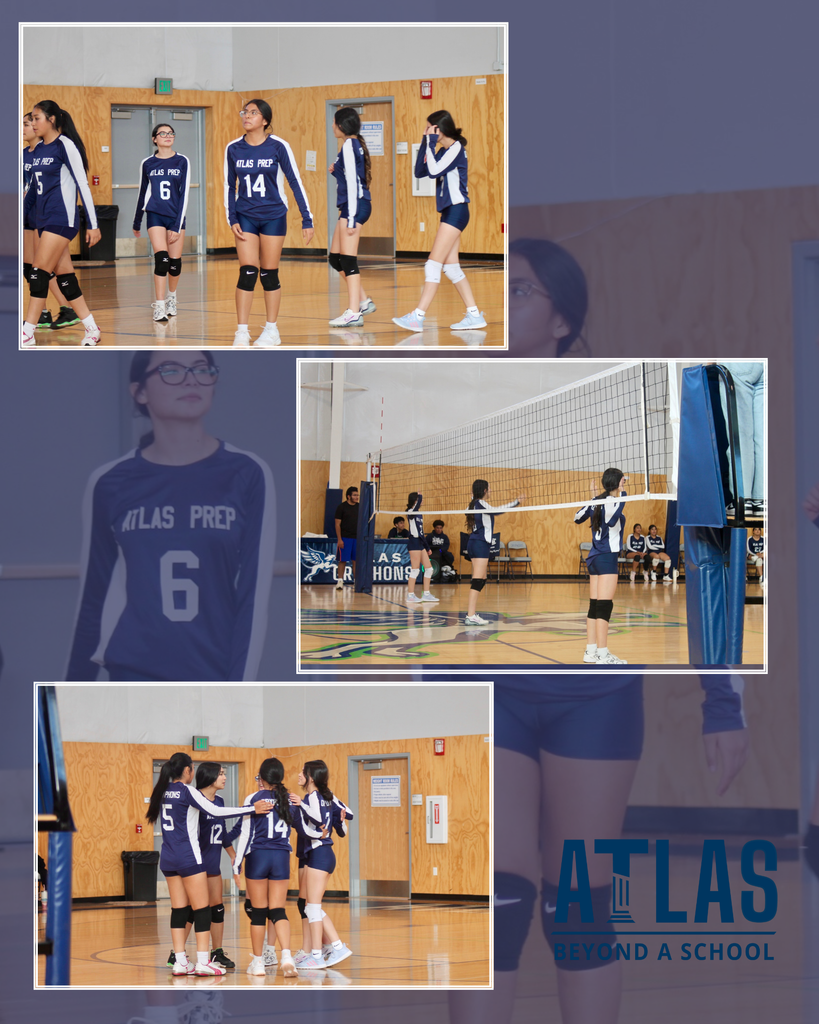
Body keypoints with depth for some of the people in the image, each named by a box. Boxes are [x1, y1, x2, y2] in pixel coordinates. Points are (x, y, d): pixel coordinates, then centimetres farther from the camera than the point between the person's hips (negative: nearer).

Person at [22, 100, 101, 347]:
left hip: (62, 218, -8)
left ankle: (27, 336, -9)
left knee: (39, 274, -10)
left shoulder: (65, 145, -10)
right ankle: (92, 329, 13)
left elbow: (83, 184, -12)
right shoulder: (38, 150, 13)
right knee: (64, 277, 7)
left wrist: (93, 224, -14)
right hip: (43, 220, 8)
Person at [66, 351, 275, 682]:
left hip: (217, 681, 0)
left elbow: (254, 595, -2)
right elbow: (93, 600, 11)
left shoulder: (246, 476, 1)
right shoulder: (109, 485, 4)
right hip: (135, 679, 0)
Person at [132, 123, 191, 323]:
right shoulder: (147, 164, 4)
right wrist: (137, 223, 21)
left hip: (176, 216, 1)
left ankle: (171, 297, 33)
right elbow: (142, 193, 14)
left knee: (175, 262, 5)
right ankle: (159, 307, -14)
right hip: (155, 216, -1)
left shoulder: (182, 162, 0)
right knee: (161, 259, -16)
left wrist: (177, 225, -10)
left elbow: (184, 194, -3)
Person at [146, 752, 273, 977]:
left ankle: (180, 962, 6)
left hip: (168, 858, 7)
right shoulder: (187, 791, -12)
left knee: (179, 910, 9)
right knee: (202, 909, -2)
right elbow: (216, 811, -17)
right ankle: (203, 962, -4)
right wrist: (253, 809, -16)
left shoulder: (163, 792, 8)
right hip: (188, 857, -7)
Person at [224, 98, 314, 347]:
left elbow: (296, 183, -5)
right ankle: (242, 332, -5)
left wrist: (307, 220, -7)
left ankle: (272, 330, 16)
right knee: (247, 273, -8)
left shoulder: (278, 146, -8)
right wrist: (232, 220, 1)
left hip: (274, 216, -1)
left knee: (269, 274, 4)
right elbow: (229, 186, 9)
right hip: (245, 217, 2)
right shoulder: (233, 149, 0)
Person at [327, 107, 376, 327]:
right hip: (354, 207, 10)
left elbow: (353, 183, -18)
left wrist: (351, 218, -20)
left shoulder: (349, 145, -12)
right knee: (335, 258, 14)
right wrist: (336, 171, 10)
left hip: (355, 206, -10)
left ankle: (354, 313, -9)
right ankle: (364, 301, 18)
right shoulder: (356, 144, 16)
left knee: (348, 260, -9)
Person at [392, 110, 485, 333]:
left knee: (434, 264, -12)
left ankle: (417, 317, -14)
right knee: (450, 266, 9)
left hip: (456, 210, -10)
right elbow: (420, 172, 16)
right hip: (449, 212, 10)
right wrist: (425, 143, 8)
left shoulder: (456, 148, -11)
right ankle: (475, 316, 10)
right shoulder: (443, 150, 15)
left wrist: (431, 142, -15)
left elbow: (434, 170, -23)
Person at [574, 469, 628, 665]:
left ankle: (591, 651, 14)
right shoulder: (612, 501, -13)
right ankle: (602, 655, -11)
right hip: (607, 558, -9)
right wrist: (622, 497, -26)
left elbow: (578, 517, 23)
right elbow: (611, 520, -33)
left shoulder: (596, 501, 11)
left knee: (594, 605, 11)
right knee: (604, 605, -10)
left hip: (594, 558, 9)